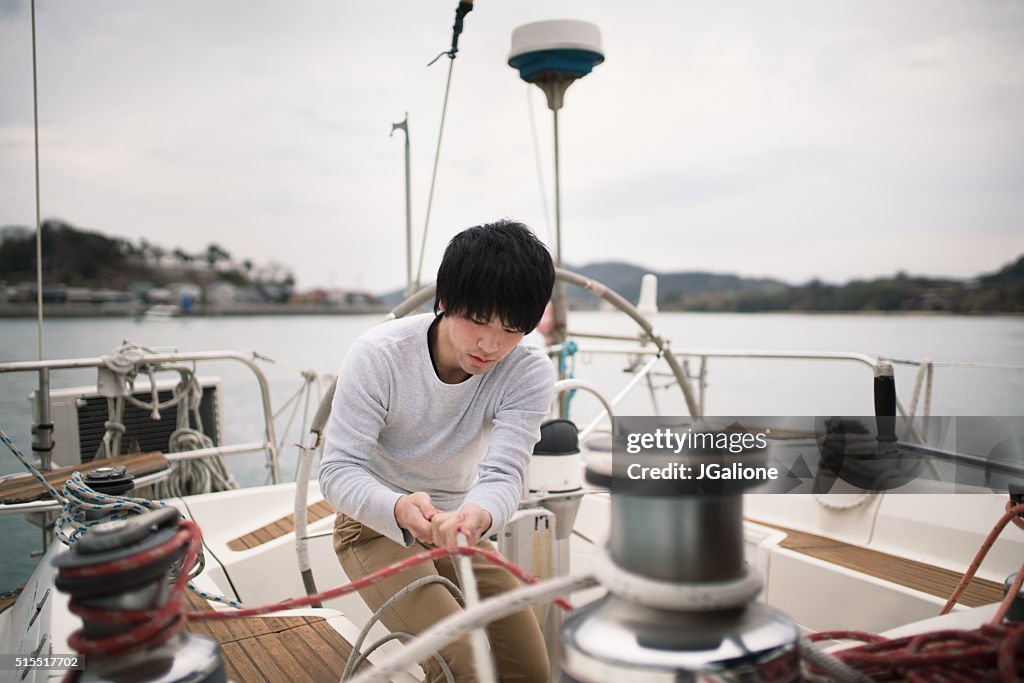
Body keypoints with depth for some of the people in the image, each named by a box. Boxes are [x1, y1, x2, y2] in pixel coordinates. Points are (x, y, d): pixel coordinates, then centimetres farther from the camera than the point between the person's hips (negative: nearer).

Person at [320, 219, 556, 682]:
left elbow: (504, 472, -28)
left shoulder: (529, 372, -18)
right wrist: (400, 509, -47)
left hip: (459, 524, 4)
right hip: (376, 523, -4)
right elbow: (338, 470, -25)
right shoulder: (379, 356, -24)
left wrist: (478, 514, -54)